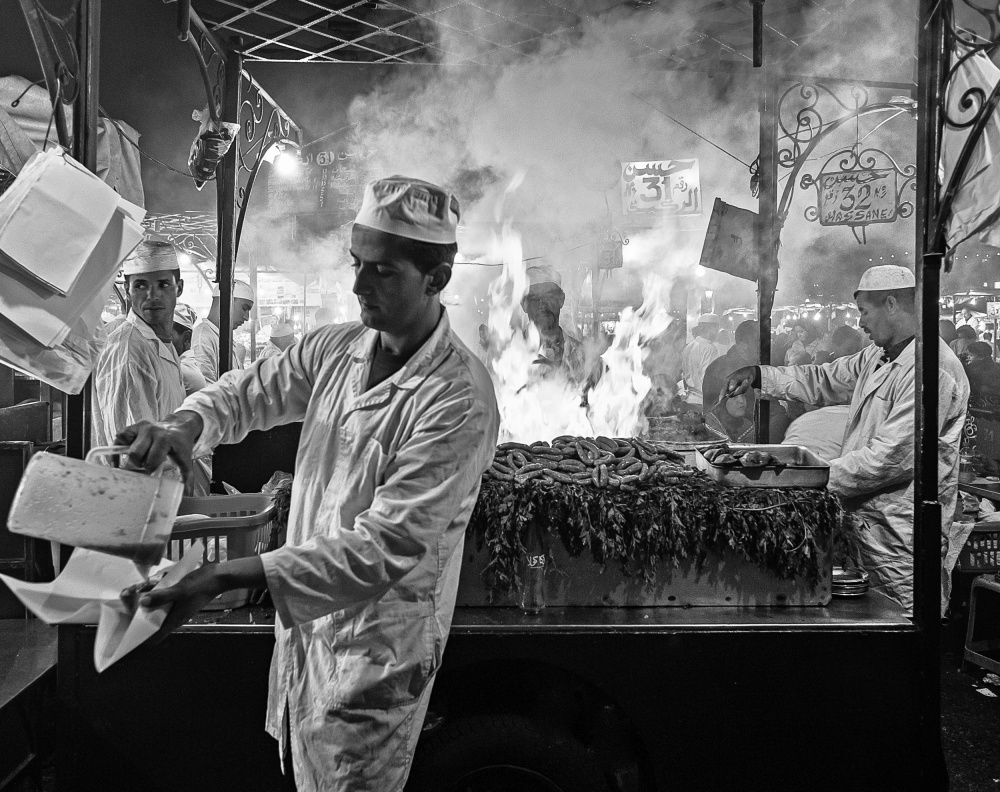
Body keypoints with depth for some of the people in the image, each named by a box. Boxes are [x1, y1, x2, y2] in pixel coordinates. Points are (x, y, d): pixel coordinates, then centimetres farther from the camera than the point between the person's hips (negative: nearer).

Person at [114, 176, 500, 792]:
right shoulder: (334, 349, -3)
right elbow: (251, 390, 10)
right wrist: (186, 425, -14)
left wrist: (227, 577, -32)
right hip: (303, 618, 6)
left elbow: (386, 546, -29)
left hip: (378, 648, -6)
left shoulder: (460, 399, -26)